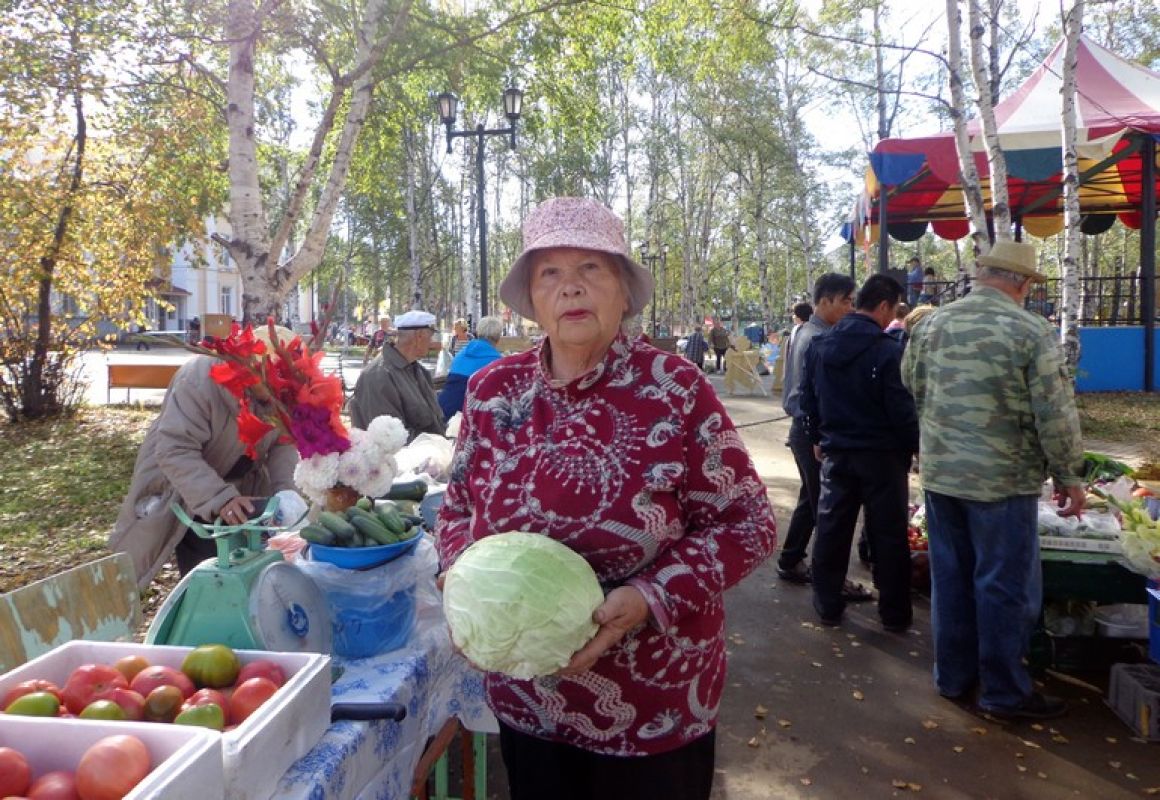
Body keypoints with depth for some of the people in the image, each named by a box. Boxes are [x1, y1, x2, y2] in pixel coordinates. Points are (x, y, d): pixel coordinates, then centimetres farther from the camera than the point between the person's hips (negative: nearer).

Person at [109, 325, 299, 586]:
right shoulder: (199, 380, -34)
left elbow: (285, 443, -9)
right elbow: (175, 451, -37)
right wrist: (219, 498, -48)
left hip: (241, 484, 5)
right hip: (181, 485, -5)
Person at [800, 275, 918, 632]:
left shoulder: (819, 345, 3)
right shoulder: (887, 351, -16)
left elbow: (808, 397, 9)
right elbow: (901, 408, -15)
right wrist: (916, 446, 0)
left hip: (835, 453, 5)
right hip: (881, 454, -5)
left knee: (831, 530, 12)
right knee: (888, 535, 7)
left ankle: (827, 606, 22)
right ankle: (894, 614, 17)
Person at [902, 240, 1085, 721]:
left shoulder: (931, 325, 3)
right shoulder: (1031, 331, -12)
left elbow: (910, 389, 13)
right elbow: (1055, 414, -12)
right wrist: (1069, 475, 0)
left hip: (939, 474, 5)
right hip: (1002, 480, -5)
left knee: (951, 579, 15)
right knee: (1006, 587, 7)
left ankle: (954, 678, 28)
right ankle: (1005, 693, 20)